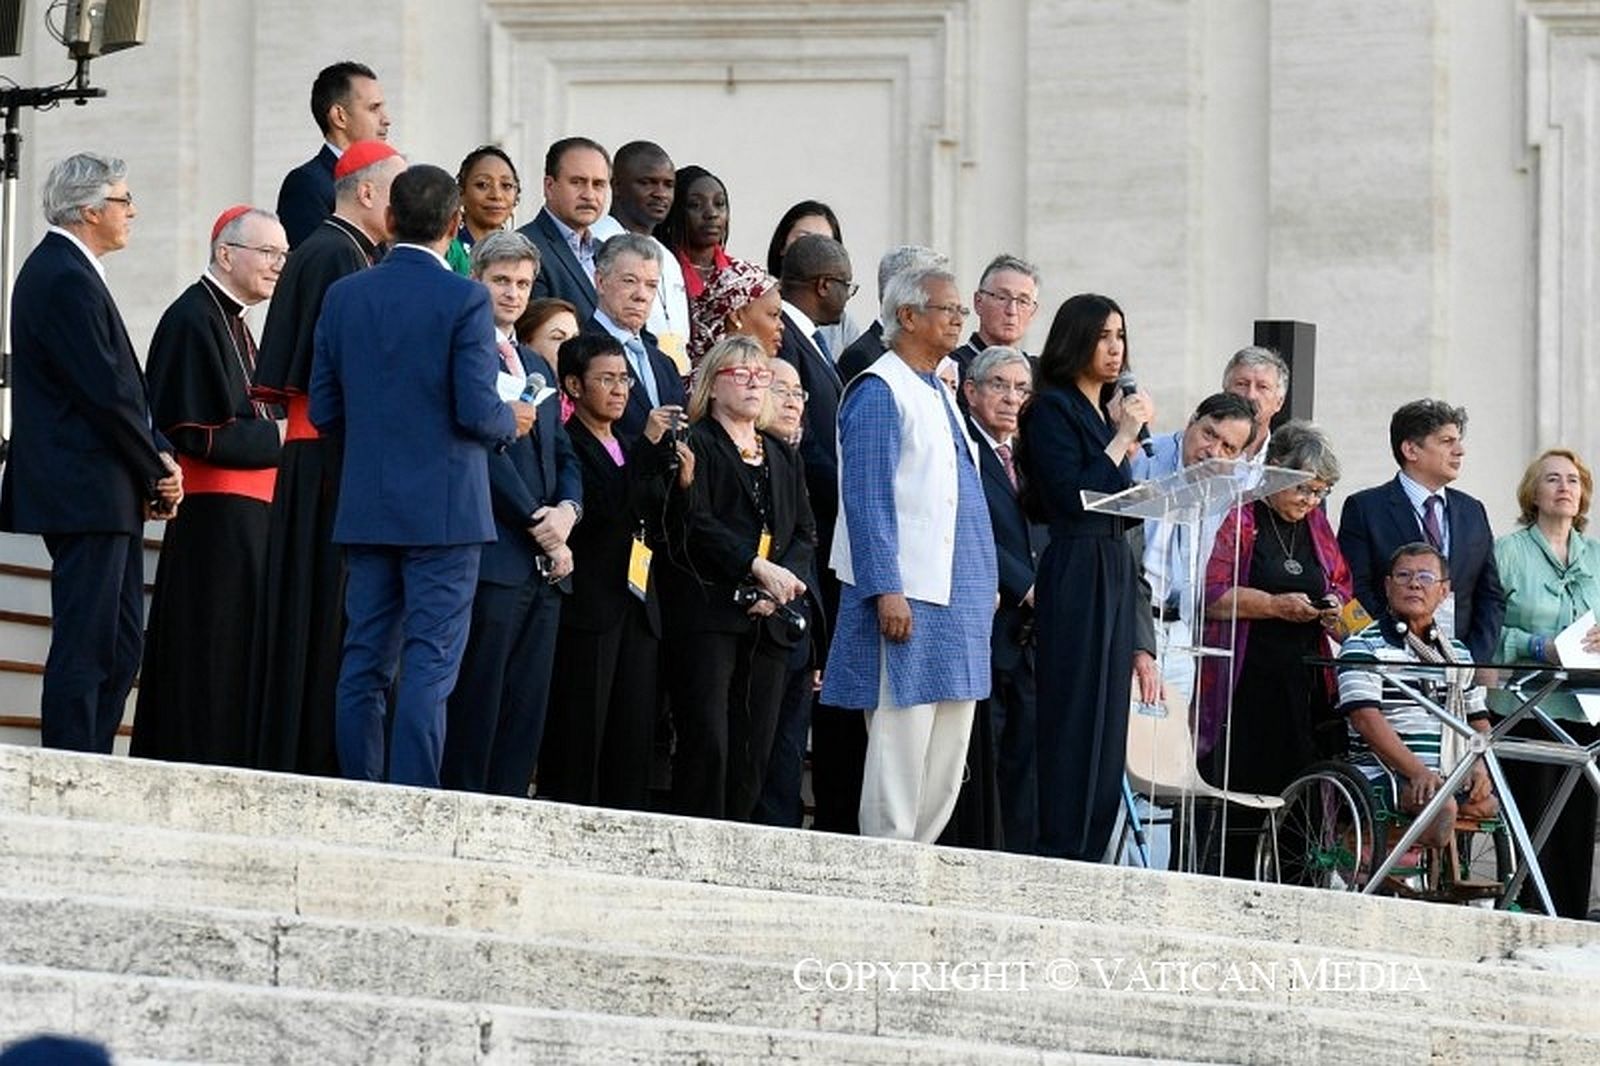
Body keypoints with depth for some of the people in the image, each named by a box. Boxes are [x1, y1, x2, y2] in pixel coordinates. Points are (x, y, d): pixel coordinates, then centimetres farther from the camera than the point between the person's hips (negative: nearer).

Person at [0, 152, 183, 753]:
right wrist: (157, 473, -9)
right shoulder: (65, 280, -15)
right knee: (84, 650, -9)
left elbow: (124, 387, 17)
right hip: (86, 496, -11)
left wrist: (158, 458, 6)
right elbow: (105, 393, -19)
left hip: (105, 498, 11)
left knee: (120, 648, 12)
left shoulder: (62, 271, 18)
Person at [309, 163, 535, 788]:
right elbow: (476, 410, -15)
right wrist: (513, 421, 7)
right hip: (444, 508, -5)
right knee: (429, 665, -4)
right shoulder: (465, 300, -10)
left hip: (366, 507, 5)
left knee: (364, 665, 9)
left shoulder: (345, 296, 4)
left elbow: (324, 411, 6)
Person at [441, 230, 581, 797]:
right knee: (477, 704, -9)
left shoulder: (536, 367, 23)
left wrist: (568, 510, 0)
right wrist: (538, 525, -10)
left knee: (526, 710, 4)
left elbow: (562, 453, 22)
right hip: (492, 558, -8)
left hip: (543, 565, 8)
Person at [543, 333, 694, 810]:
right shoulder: (567, 444, -4)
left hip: (638, 607, 8)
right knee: (580, 733, -9)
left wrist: (680, 485, 4)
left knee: (633, 736, 3)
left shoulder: (631, 449, 22)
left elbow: (658, 528, 21)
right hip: (588, 605, -8)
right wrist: (649, 445, -18)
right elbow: (602, 506, -18)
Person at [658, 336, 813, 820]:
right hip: (708, 611, -6)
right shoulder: (696, 444, 2)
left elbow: (805, 533, 16)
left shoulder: (783, 457, 23)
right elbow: (694, 523, -10)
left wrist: (784, 580, -4)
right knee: (707, 739, -14)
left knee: (753, 748, 0)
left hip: (768, 618, 6)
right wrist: (758, 568, -17)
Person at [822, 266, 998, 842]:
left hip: (959, 598, 9)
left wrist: (987, 583, 19)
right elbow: (866, 498, -14)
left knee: (949, 753, 9)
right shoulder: (879, 392, -8)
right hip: (906, 599, -9)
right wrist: (886, 590, -21)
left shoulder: (940, 394, 20)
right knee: (901, 743, -9)